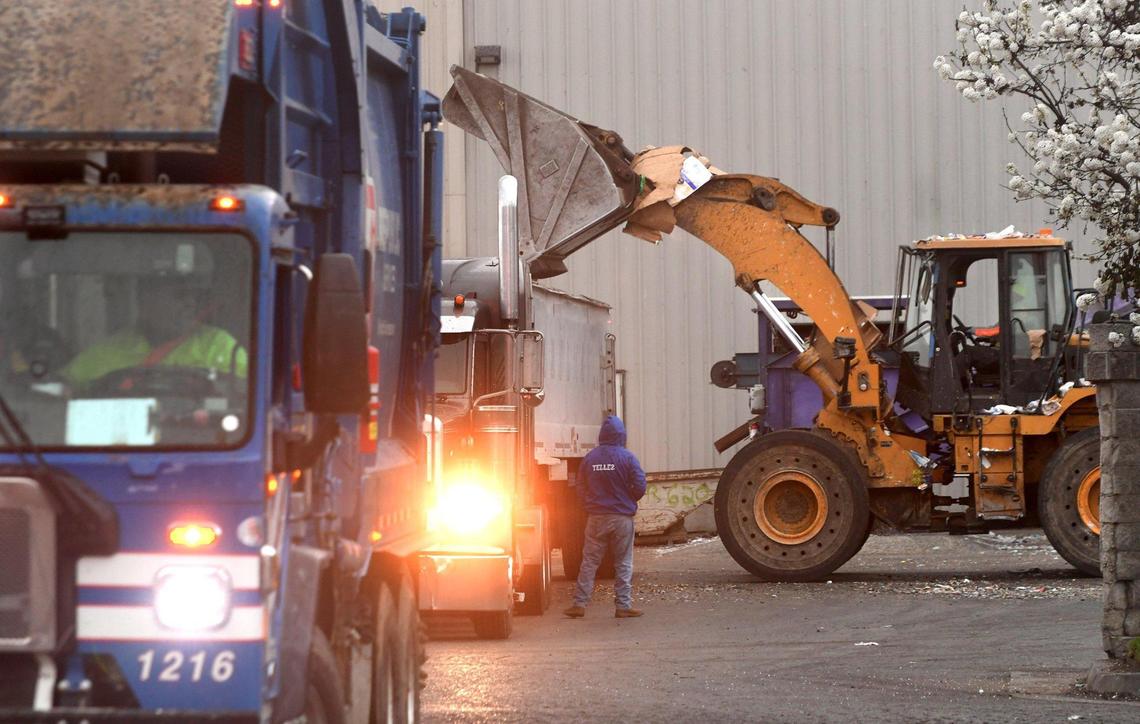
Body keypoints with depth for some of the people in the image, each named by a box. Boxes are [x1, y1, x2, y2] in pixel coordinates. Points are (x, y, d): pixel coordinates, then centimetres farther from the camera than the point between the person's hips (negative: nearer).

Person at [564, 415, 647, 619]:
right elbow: (640, 486, -11)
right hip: (622, 517, -2)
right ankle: (623, 605, 5)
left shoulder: (589, 458, -1)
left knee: (589, 562, 6)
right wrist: (628, 501, 9)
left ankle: (580, 604, 4)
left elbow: (580, 488, 3)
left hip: (596, 518, 2)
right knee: (623, 564, 6)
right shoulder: (627, 458, -9)